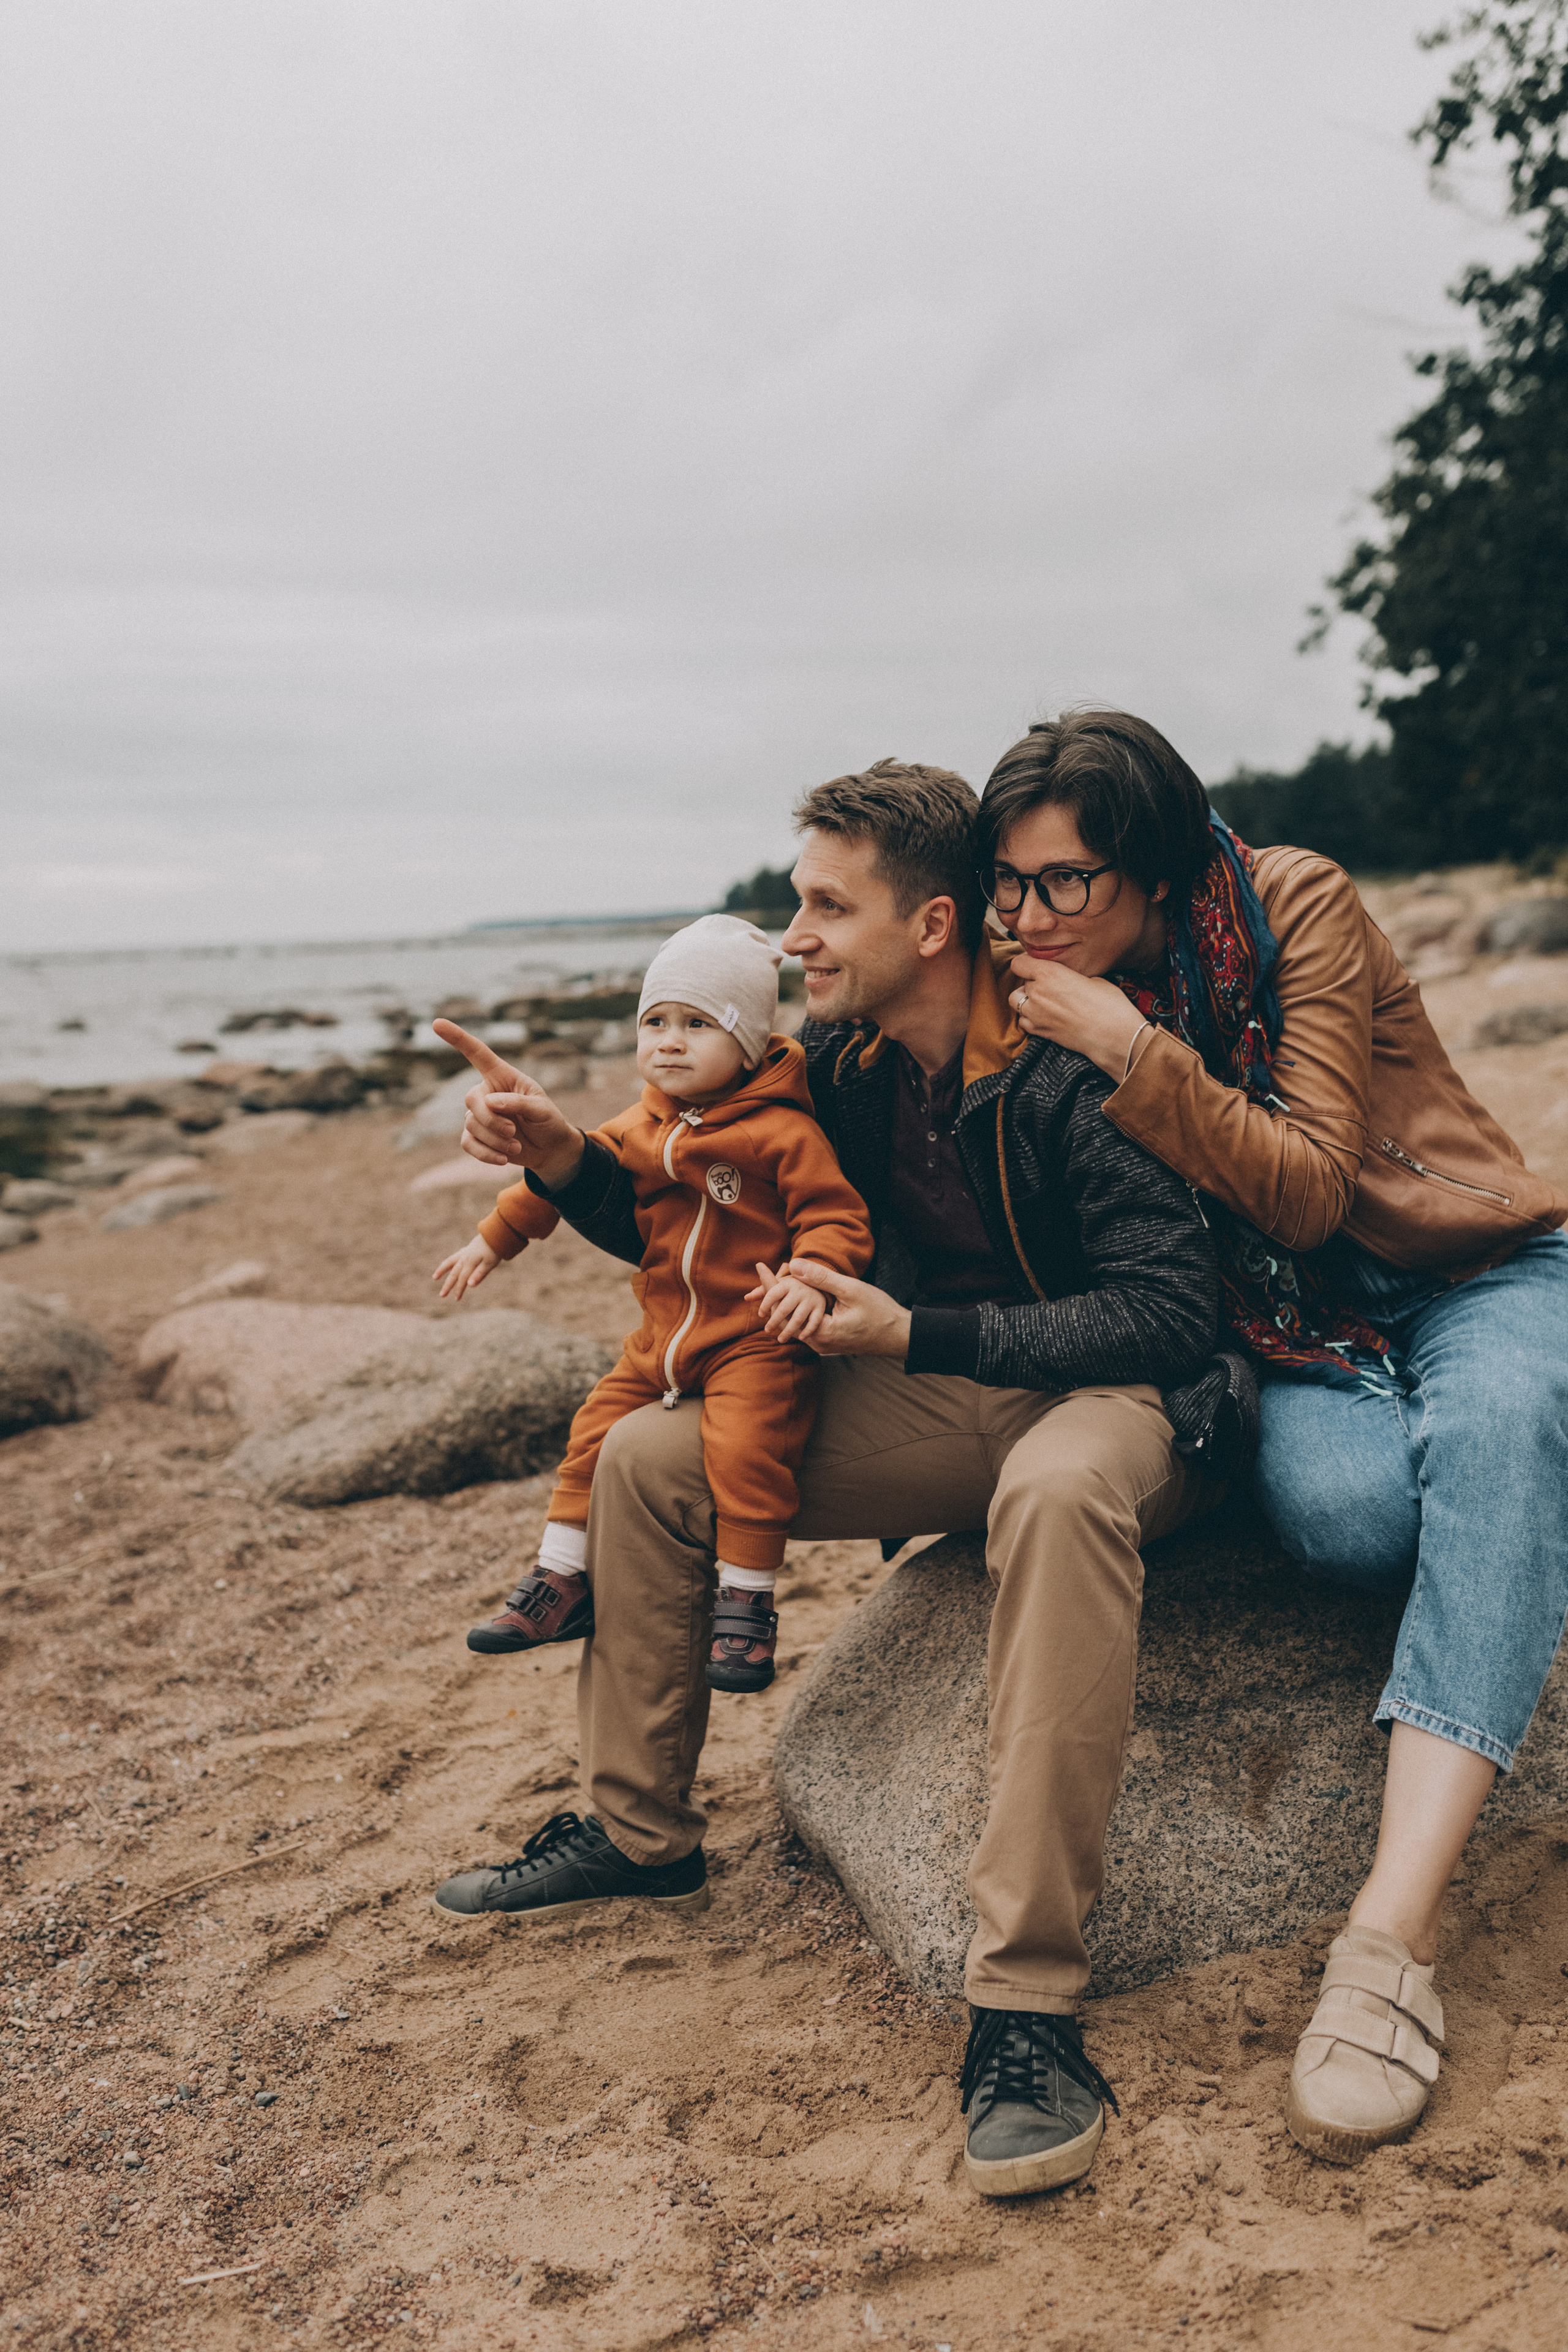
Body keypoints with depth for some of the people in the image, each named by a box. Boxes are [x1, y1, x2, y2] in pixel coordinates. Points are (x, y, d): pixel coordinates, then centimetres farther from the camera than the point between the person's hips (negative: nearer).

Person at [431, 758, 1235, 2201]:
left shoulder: (1066, 1069, -23)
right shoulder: (834, 1058, -1)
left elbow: (1178, 1310, -27)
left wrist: (916, 1334, -30)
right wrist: (565, 1164, -9)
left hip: (1117, 1397, -7)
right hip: (940, 1401, 7)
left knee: (1060, 1489, -43)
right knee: (649, 1455, -1)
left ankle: (1028, 2001, -36)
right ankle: (638, 1833, 16)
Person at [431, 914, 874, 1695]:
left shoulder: (783, 1132, -13)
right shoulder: (638, 1129, 7)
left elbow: (837, 1217, -15)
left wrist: (810, 1278, -34)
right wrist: (495, 1238, 18)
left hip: (754, 1341, -7)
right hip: (664, 1337, 7)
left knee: (744, 1449, -24)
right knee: (598, 1433, 7)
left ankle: (746, 1601, -7)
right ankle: (562, 1580, 22)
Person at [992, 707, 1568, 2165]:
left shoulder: (1295, 905, -12)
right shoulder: (1054, 1000, -1)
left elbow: (1310, 1193, -18)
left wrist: (1136, 1053, -28)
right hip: (1297, 1330, 2)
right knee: (1341, 1504, -35)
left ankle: (1392, 1932, -44)